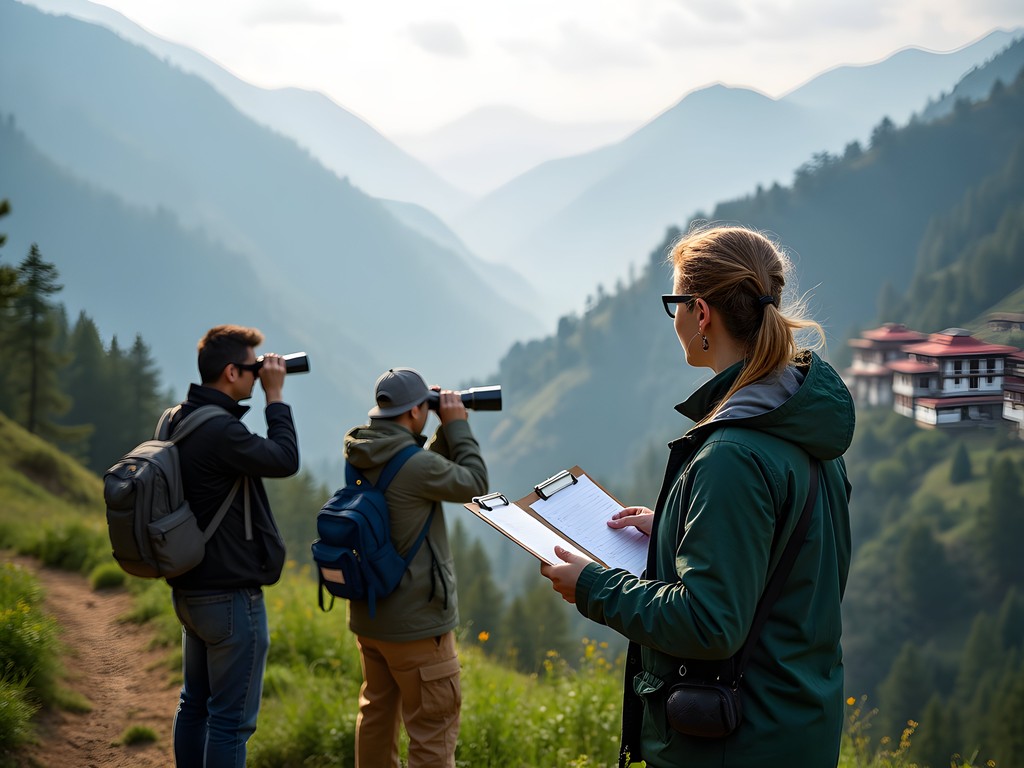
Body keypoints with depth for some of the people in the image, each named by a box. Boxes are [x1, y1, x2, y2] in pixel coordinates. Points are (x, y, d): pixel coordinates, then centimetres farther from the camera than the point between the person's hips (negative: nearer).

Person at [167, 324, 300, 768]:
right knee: (231, 718, -2)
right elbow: (285, 460, -17)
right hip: (231, 597, -10)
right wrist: (274, 396, -9)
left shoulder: (177, 422, 5)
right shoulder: (220, 431, -24)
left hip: (190, 592, 10)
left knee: (195, 704, 18)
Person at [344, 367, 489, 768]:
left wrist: (447, 432, 8)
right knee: (433, 728, -1)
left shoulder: (360, 458, 2)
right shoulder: (415, 465, -24)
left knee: (377, 713, 20)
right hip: (415, 623, -9)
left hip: (368, 615, 9)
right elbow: (474, 483, -8)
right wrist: (458, 426, -1)